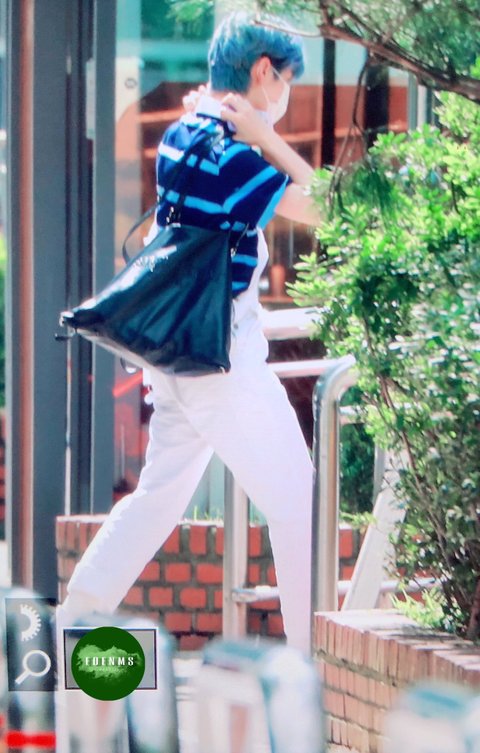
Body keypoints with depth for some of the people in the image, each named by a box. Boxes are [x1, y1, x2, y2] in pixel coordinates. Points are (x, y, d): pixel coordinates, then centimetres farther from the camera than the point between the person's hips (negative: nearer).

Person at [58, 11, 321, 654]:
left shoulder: (183, 135, 9)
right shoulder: (229, 155, -20)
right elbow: (321, 205, -19)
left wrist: (258, 137, 5)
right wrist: (263, 135, -14)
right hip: (223, 356, -9)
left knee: (161, 492, 19)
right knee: (296, 501, -1)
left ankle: (70, 625, 20)